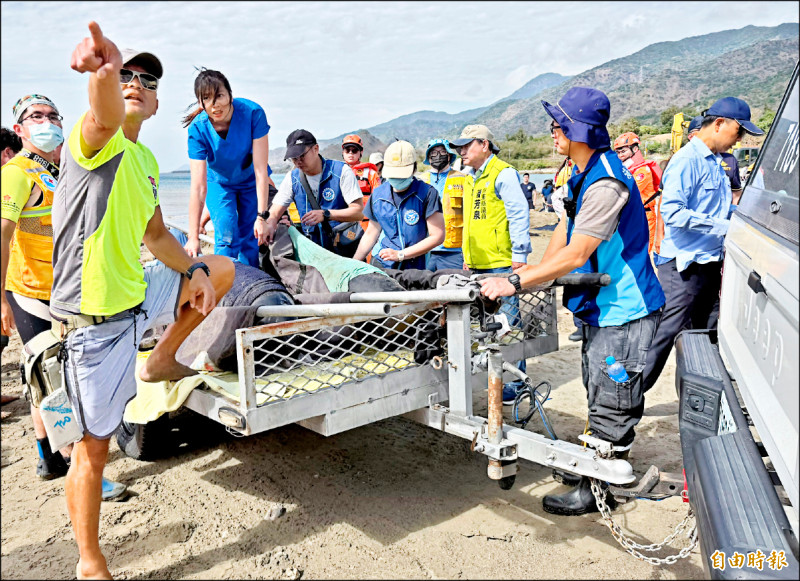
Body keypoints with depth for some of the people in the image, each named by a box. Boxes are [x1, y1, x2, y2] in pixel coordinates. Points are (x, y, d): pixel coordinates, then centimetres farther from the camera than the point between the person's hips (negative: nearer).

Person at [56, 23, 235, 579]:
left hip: (139, 297, 8)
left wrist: (194, 271, 6)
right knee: (95, 447, 1)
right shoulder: (95, 141, -13)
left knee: (223, 268, 22)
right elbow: (106, 116, -39)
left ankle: (161, 361, 26)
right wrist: (104, 70, -61)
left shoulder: (147, 160, 13)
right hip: (96, 318, -8)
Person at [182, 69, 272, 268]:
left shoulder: (252, 113, -30)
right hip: (219, 183, 0)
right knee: (227, 239, -14)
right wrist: (194, 238, -33)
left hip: (250, 182, 0)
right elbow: (198, 187, -30)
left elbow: (261, 170, -29)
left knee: (251, 239, -1)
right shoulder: (198, 129, -27)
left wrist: (262, 217, -32)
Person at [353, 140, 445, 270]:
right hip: (381, 264, 3)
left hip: (413, 268, -2)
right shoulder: (378, 195, 10)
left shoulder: (427, 193, -6)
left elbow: (437, 236, -8)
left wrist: (400, 255, -10)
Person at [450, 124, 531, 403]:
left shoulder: (503, 174, -9)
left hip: (501, 263, -9)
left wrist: (519, 255, -16)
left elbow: (519, 214, -13)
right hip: (478, 264, 9)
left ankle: (515, 383, 4)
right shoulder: (471, 178, 18)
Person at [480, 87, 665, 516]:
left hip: (624, 312, -10)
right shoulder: (585, 173, 7)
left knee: (611, 404, 2)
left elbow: (576, 255, -28)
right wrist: (539, 270, 12)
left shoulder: (606, 183, -25)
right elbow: (568, 227, 17)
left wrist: (516, 283, -26)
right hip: (601, 307, 10)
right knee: (599, 395, 22)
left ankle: (595, 491, 15)